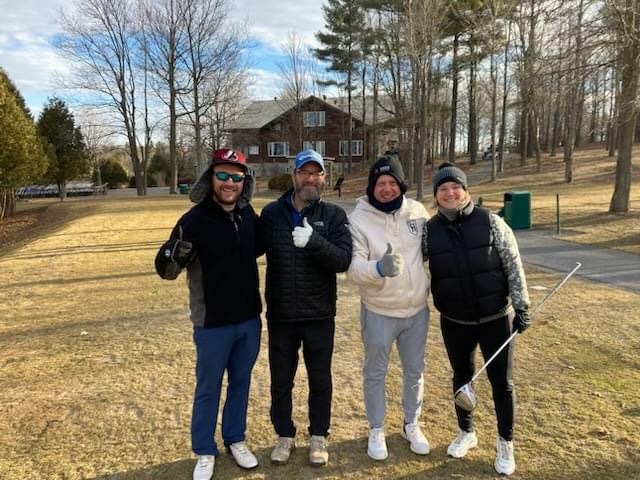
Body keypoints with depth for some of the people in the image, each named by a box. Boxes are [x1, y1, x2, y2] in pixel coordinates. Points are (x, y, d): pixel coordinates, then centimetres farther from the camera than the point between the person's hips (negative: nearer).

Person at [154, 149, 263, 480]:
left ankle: (235, 439, 40)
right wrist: (174, 256, -38)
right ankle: (204, 452, 32)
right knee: (208, 388, 12)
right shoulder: (194, 220, -17)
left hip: (249, 319, 5)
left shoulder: (249, 215, -2)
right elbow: (166, 271, -17)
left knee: (241, 383, 19)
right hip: (212, 324, -4)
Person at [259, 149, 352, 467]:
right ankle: (285, 435, 37)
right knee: (281, 380, 15)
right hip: (281, 315, 1)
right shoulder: (270, 213, -1)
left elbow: (343, 260, -16)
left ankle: (318, 436, 36)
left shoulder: (334, 215, -5)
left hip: (319, 315, -1)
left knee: (320, 379, 14)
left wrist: (313, 240, -29)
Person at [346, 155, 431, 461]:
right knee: (375, 373, 13)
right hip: (378, 312, -3)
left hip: (417, 309, 3)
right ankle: (376, 430, 34)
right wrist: (379, 268, -39)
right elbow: (353, 267, -21)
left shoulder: (416, 211, -4)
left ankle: (412, 425, 40)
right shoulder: (359, 218, -14)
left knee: (414, 371, 18)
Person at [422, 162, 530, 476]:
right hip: (454, 322, 2)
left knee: (501, 382, 8)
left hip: (496, 318, -1)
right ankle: (466, 433, 39)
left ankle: (505, 443, 30)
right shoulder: (429, 230, -5)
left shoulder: (490, 222, -10)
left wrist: (521, 307, -7)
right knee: (462, 377, 17)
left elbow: (513, 266, -7)